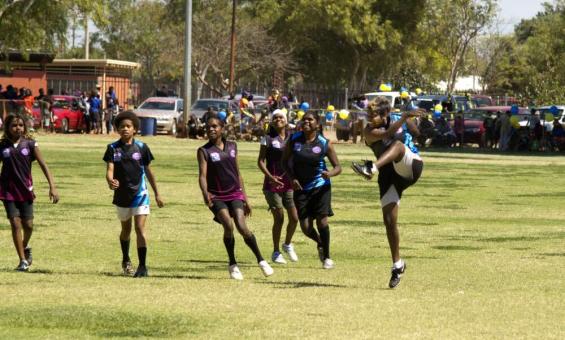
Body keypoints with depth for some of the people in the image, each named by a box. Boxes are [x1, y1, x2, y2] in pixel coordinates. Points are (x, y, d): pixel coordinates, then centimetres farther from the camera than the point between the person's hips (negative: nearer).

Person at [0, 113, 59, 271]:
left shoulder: (30, 144, -1)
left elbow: (43, 165, -2)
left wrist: (52, 187, -11)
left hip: (25, 190, 1)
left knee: (28, 225, 2)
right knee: (15, 223, -7)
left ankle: (25, 248, 34)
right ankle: (22, 260, 1)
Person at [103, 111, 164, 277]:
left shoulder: (141, 147, -3)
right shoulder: (113, 148, -4)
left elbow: (148, 171, 6)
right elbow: (109, 169, -13)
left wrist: (157, 194, 11)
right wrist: (110, 181, -37)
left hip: (139, 193, -2)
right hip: (121, 194, 2)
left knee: (140, 228, -13)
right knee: (126, 229, 19)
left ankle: (142, 266, -13)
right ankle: (126, 260, 42)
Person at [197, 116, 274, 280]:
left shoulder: (232, 146, 9)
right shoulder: (204, 151, -2)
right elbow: (202, 175, -13)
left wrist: (245, 198, 15)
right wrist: (205, 194, -32)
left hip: (235, 194, 2)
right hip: (217, 197, -2)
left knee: (242, 227, -16)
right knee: (228, 226, -22)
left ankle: (261, 260, 1)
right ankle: (232, 264, -2)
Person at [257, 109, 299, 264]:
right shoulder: (268, 139, -1)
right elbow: (261, 161, -3)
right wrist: (270, 177, -17)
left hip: (289, 183, 3)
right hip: (273, 183, -3)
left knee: (294, 217, -3)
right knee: (279, 218, -6)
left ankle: (288, 244, 24)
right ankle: (276, 252, 10)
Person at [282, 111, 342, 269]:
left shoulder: (325, 144, -7)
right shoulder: (294, 140, -3)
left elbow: (338, 166, -3)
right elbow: (285, 161, 7)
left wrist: (330, 173, -26)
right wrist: (291, 178, -9)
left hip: (320, 186, -2)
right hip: (301, 188, 2)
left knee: (322, 221, -12)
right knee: (305, 226, -1)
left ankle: (327, 257, 6)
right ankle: (320, 243, 32)